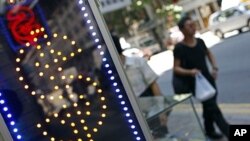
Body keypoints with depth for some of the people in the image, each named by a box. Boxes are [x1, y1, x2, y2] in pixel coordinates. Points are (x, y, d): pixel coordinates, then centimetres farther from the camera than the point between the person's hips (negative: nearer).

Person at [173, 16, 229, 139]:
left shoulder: (200, 42, 2)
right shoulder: (179, 48, -16)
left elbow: (209, 54, 20)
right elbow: (176, 68, -15)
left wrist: (215, 68, 6)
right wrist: (190, 72, -31)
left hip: (208, 79, 6)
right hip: (195, 83, -6)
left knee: (209, 107, 19)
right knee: (213, 108, -9)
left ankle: (210, 131, 39)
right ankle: (230, 133, -2)